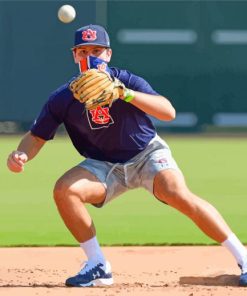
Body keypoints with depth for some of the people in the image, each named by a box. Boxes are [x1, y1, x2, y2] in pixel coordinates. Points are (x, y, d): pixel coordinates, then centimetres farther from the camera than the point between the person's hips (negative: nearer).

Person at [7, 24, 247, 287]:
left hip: (148, 154, -3)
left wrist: (124, 94, -44)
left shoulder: (126, 81, -19)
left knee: (179, 195, -29)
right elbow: (36, 136, -3)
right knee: (64, 190, -24)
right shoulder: (63, 98, -11)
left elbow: (169, 112, -31)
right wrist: (21, 155, -27)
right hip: (105, 166, 3)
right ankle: (98, 267, -10)